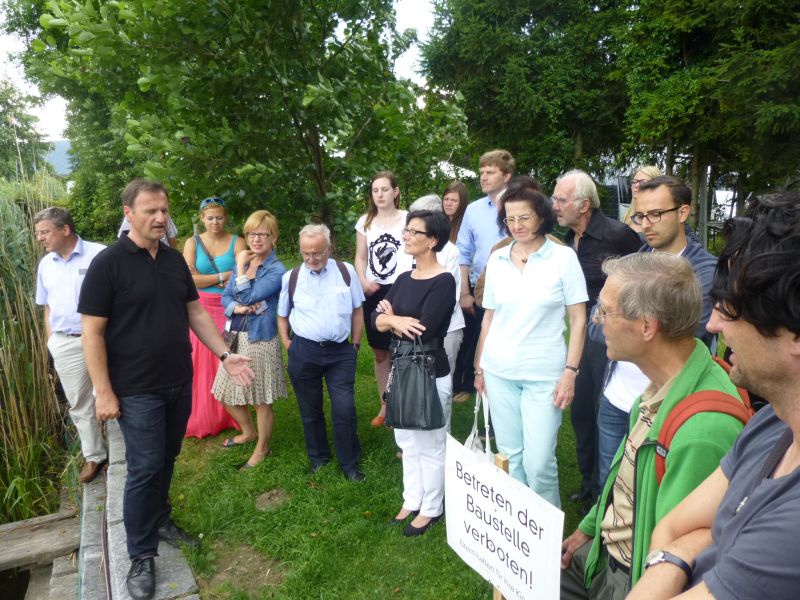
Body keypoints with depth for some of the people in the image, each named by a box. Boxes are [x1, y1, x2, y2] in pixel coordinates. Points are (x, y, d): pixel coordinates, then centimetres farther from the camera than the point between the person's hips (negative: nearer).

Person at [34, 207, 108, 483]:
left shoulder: (99, 255, -8)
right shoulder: (45, 264, 10)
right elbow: (47, 307, 18)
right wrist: (50, 342, 13)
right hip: (65, 345, 5)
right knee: (79, 404, 12)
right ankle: (94, 455, 26)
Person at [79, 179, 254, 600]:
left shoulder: (174, 259, 7)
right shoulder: (108, 263, -11)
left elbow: (195, 313, 13)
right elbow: (92, 332, -12)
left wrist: (224, 354, 5)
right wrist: (104, 392, -15)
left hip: (179, 383, 6)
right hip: (138, 390, -5)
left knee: (166, 460, 17)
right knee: (145, 468, 0)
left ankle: (160, 521, 38)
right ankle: (141, 556, 16)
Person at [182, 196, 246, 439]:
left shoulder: (237, 242, 0)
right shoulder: (193, 243, 3)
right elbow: (189, 280, -8)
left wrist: (206, 280, -13)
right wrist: (225, 276, -10)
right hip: (201, 310, 1)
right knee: (202, 364, 4)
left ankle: (229, 416, 19)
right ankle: (201, 419, 16)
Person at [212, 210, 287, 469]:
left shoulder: (277, 270, -12)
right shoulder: (243, 262, 8)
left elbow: (248, 296, -20)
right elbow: (226, 297, 7)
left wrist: (241, 268, -10)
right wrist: (237, 308, -14)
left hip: (260, 339, -7)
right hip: (235, 337, 7)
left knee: (261, 400, 6)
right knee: (226, 394, 18)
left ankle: (262, 448, 26)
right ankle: (248, 431, 43)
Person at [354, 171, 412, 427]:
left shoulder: (408, 219, -4)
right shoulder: (365, 222, 10)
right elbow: (360, 258, 12)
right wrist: (363, 281, -6)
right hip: (373, 293, 4)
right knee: (380, 352, 12)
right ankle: (385, 406, 26)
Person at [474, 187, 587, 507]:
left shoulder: (563, 257, -5)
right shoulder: (496, 259, 5)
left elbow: (578, 319, -4)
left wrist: (570, 371, -9)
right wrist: (479, 367, 10)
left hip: (544, 375, -3)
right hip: (499, 372, 4)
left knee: (538, 461, -4)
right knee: (509, 455, 12)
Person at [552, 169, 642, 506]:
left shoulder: (617, 235, -17)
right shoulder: (569, 239, 5)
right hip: (583, 335, 7)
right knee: (581, 412, 16)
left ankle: (603, 490, 23)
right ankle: (589, 481, 36)